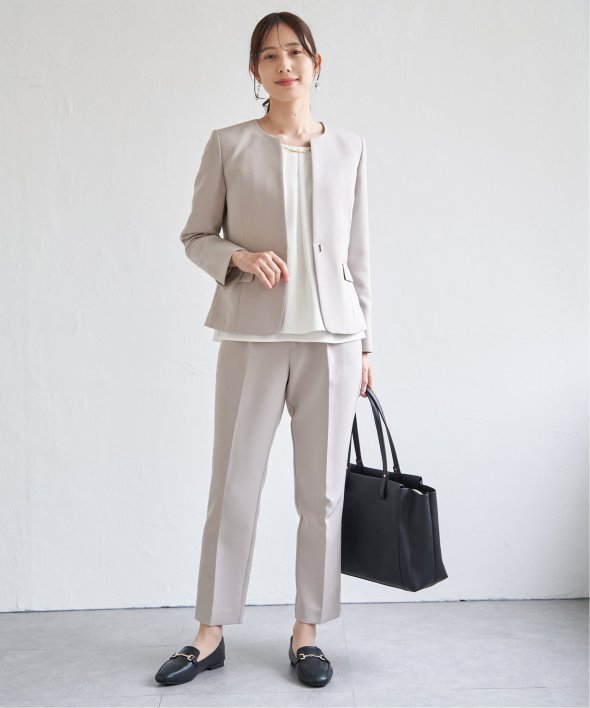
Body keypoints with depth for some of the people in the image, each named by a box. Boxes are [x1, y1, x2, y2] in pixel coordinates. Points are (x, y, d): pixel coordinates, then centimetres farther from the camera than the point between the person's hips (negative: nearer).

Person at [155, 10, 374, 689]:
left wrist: (364, 344, 10)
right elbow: (195, 236, 8)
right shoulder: (229, 145, 3)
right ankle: (211, 633, 18)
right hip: (252, 336, -1)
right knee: (232, 488, 3)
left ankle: (307, 631, 21)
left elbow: (357, 252, 11)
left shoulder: (349, 148, 9)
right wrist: (239, 257, -14)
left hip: (331, 338, 2)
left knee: (322, 492, 6)